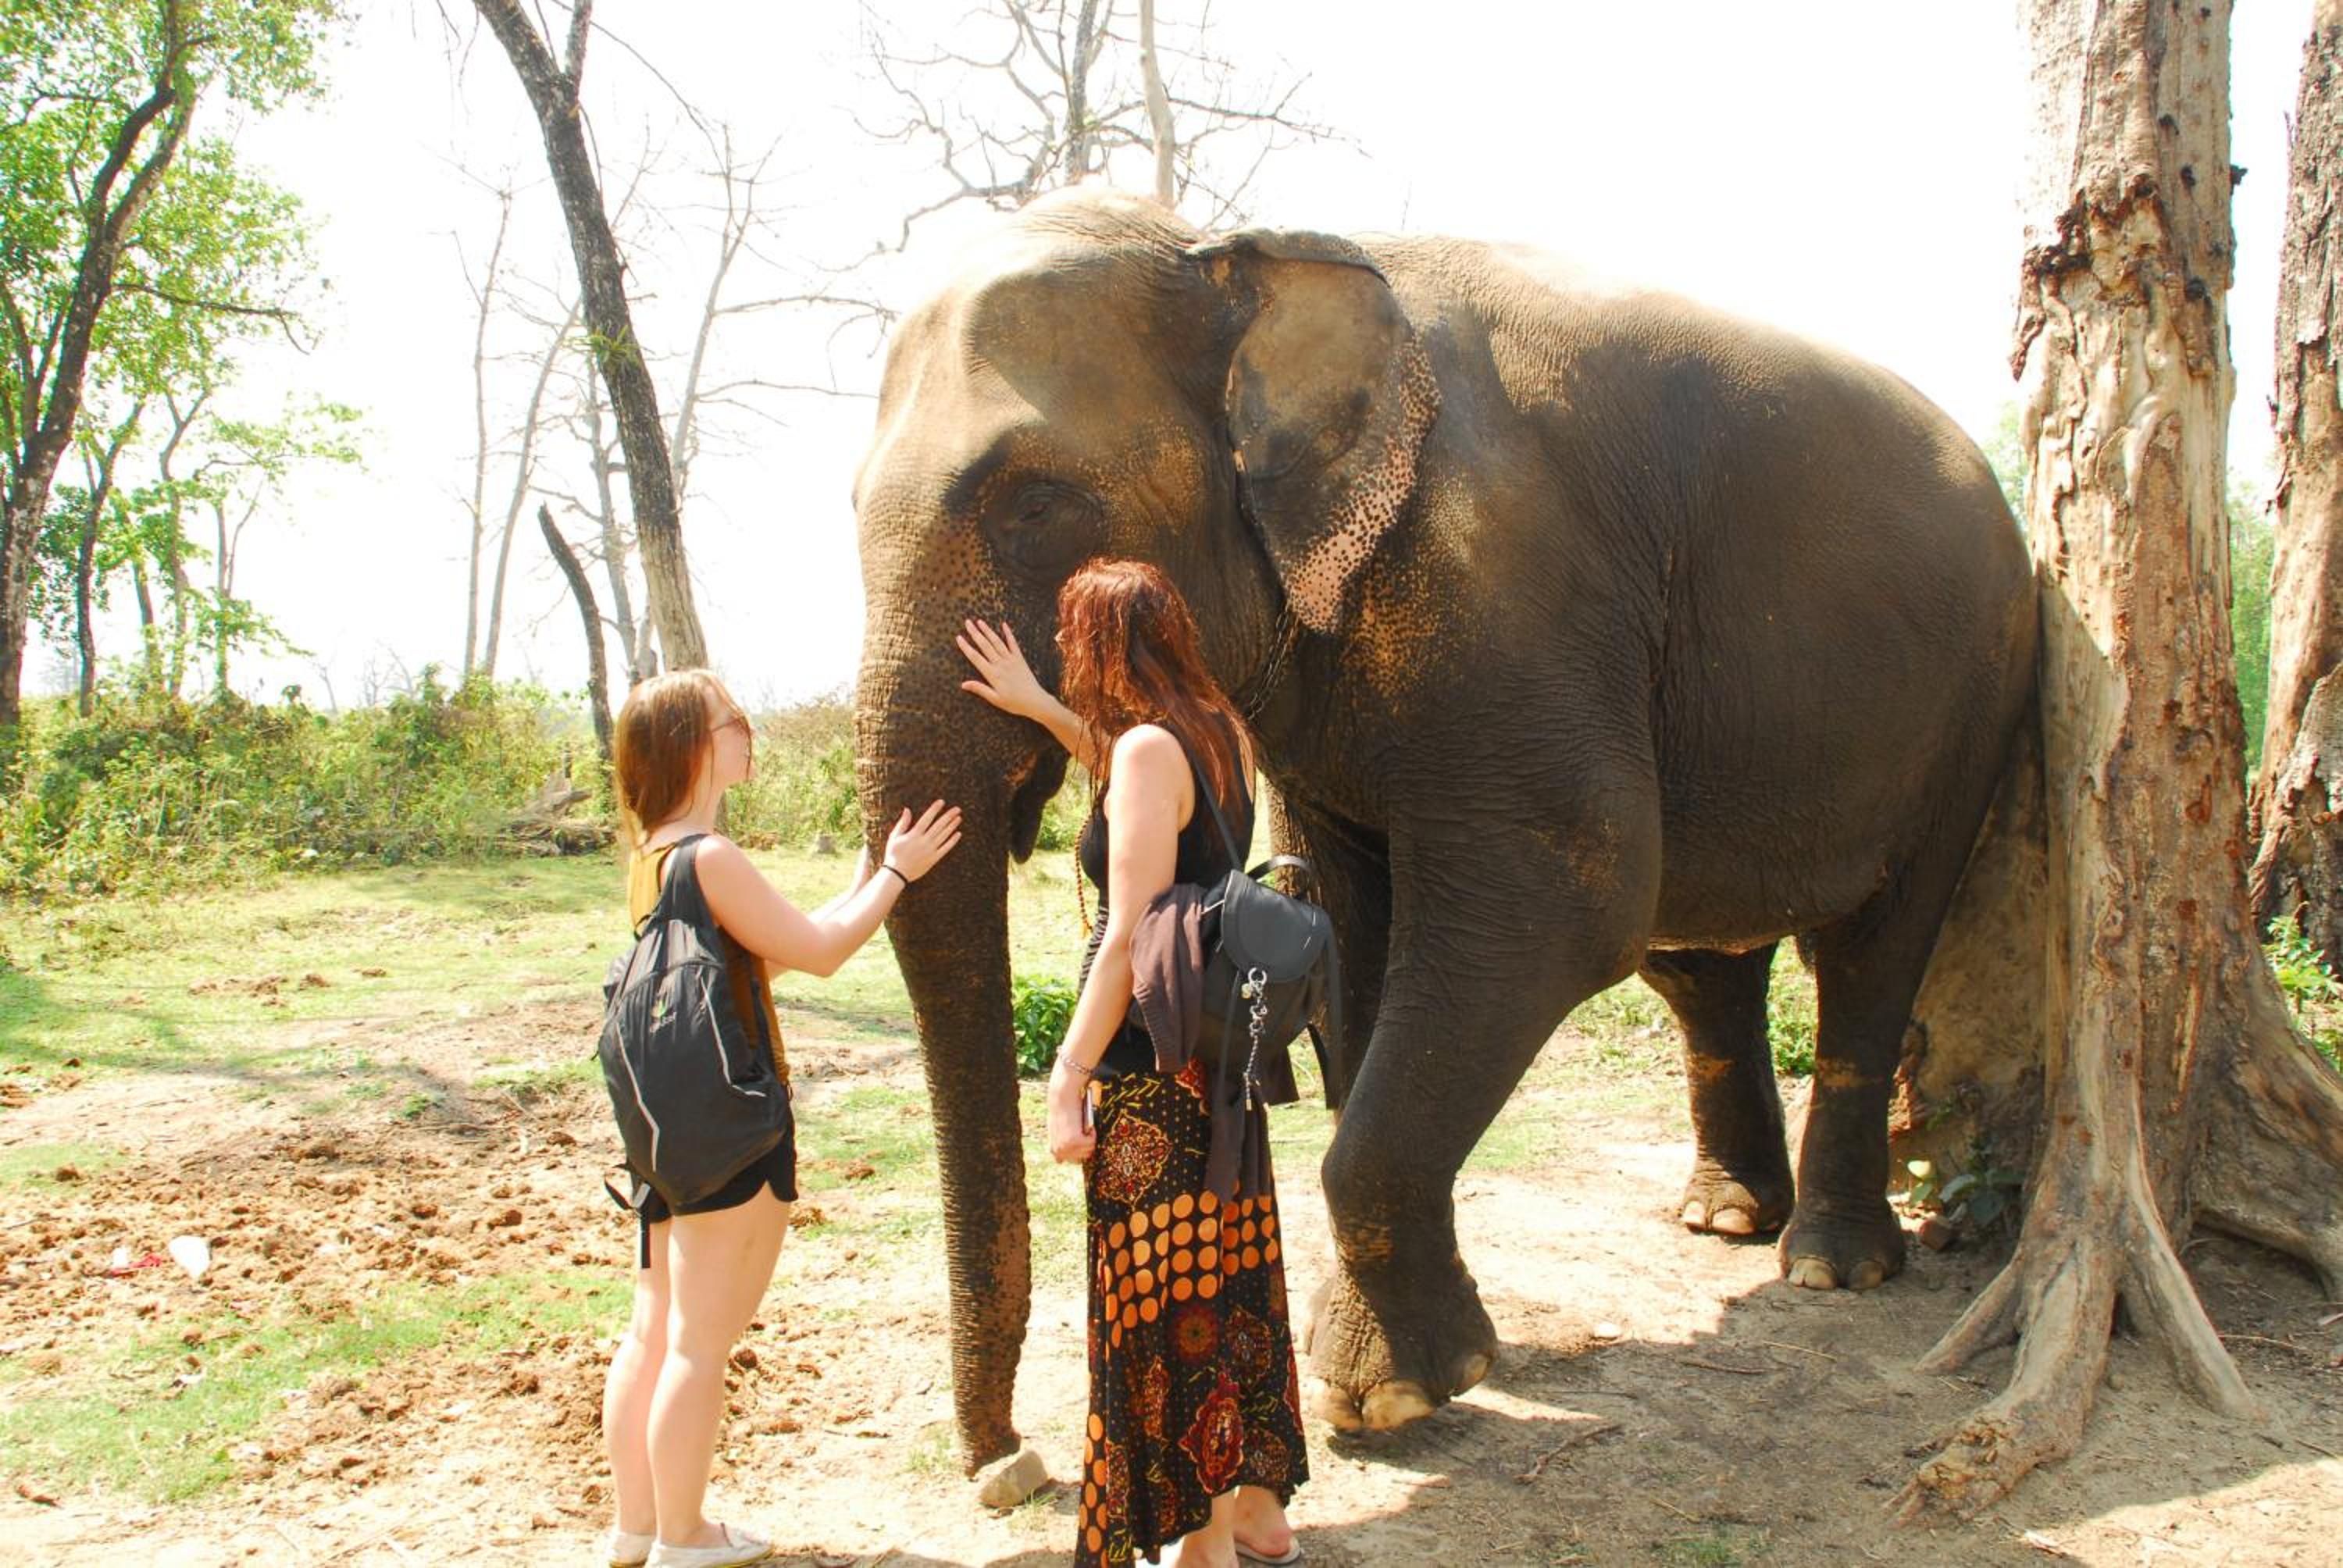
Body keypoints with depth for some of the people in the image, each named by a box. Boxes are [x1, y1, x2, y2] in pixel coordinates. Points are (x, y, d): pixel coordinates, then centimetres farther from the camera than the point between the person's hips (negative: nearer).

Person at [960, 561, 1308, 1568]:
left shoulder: (1148, 748, -15)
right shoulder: (1220, 735, 9)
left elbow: (1129, 936, -20)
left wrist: (1067, 1080, -18)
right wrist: (1038, 708, 34)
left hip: (1154, 1069, -9)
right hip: (1223, 1054, 9)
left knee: (1168, 1306, 3)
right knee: (1233, 1284, 18)